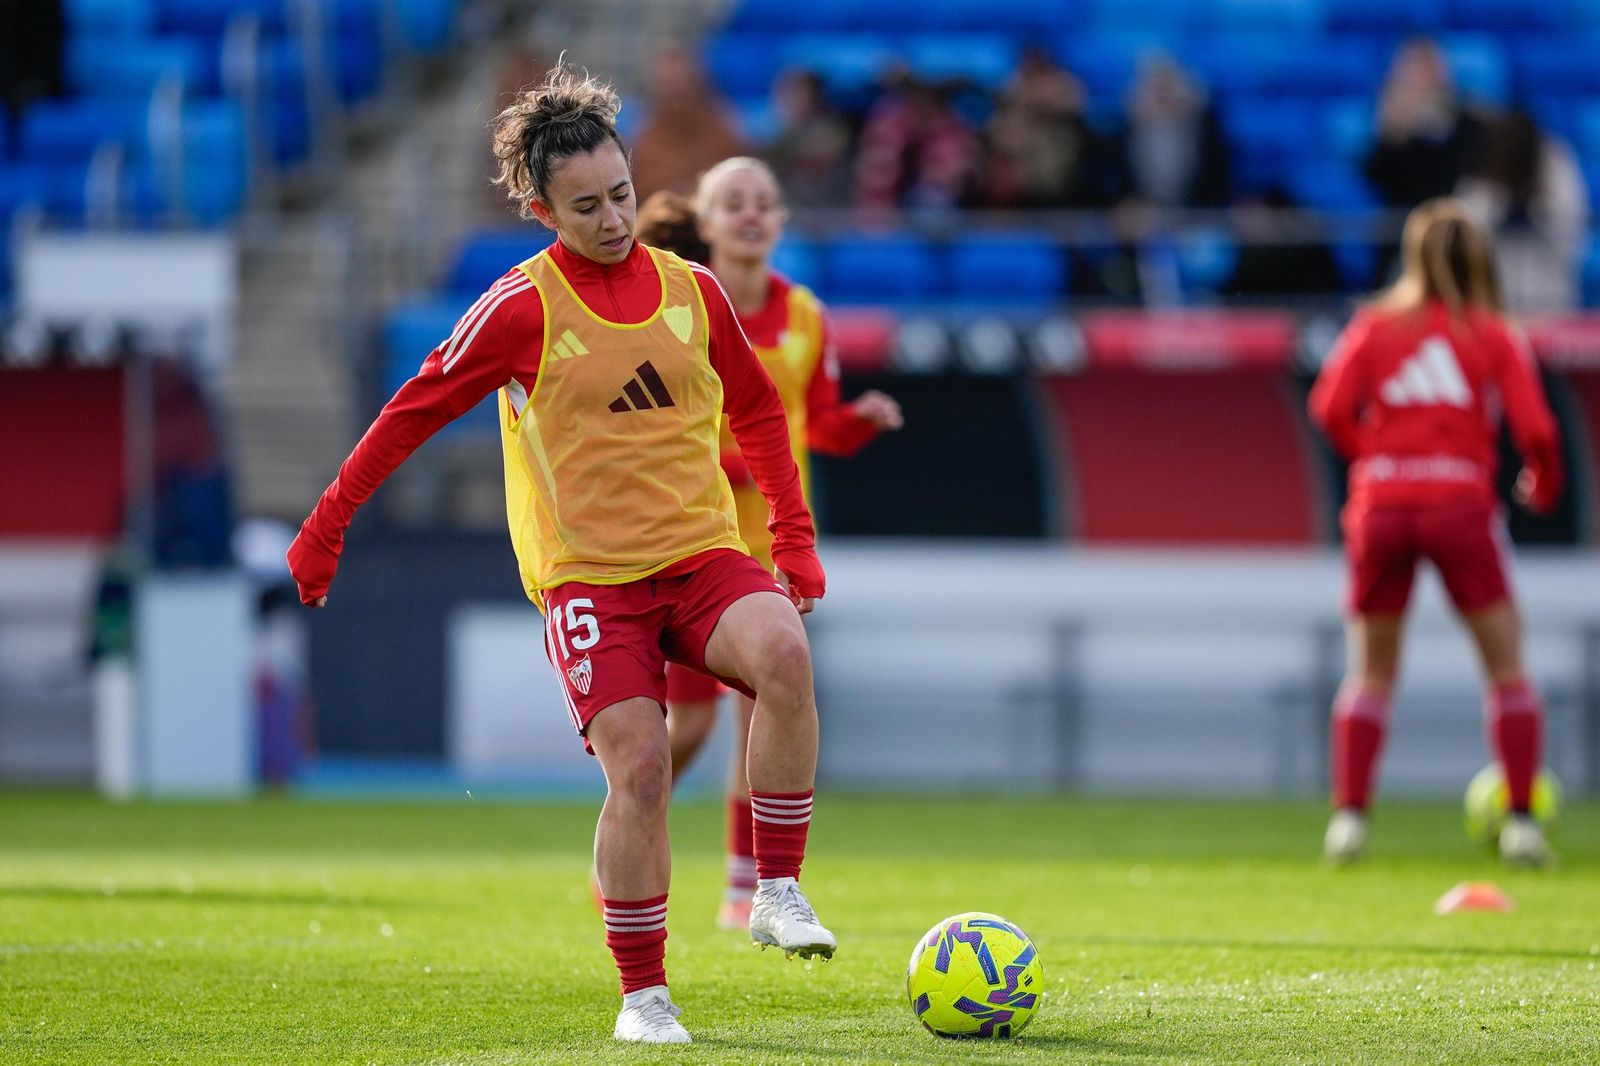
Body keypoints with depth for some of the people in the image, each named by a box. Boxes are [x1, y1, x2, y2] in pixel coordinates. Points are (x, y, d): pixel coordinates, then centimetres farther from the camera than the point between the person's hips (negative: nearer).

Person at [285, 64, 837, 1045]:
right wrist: (327, 528, 5)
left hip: (704, 552, 3)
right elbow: (415, 412, 3)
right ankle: (644, 995, -2)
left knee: (784, 654, -29)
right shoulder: (522, 309, -5)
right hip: (588, 574, -3)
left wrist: (796, 544, 15)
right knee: (639, 767, -18)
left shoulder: (692, 290, 6)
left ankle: (779, 893, -19)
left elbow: (759, 414, 19)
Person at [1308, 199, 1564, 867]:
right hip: (1461, 504, -2)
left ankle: (1349, 813, -2)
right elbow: (1535, 430, -3)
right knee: (1507, 668, 8)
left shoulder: (1374, 327, 10)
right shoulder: (1495, 336, 6)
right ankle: (1521, 821, 0)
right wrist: (1544, 485, 16)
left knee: (1371, 672, 12)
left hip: (1380, 505, 2)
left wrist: (1371, 457, 11)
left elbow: (1330, 408, -3)